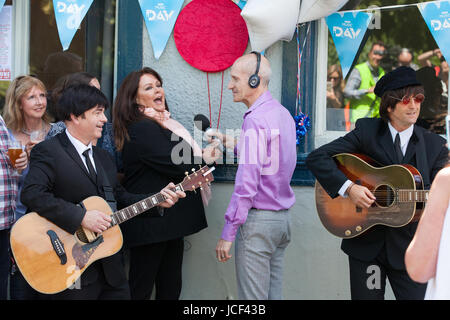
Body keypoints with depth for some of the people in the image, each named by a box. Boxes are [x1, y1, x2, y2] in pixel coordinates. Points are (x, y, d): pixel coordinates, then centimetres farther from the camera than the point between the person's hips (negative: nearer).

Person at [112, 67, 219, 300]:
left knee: (170, 289, 13)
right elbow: (176, 166, -20)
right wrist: (204, 158, -4)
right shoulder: (141, 129, -15)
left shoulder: (161, 125, 18)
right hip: (151, 224, -10)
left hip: (170, 222, 10)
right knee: (140, 290, 0)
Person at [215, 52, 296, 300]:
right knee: (273, 295, 13)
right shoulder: (283, 114, 12)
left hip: (258, 219, -9)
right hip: (282, 217, 9)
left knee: (252, 299, -4)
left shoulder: (256, 120, -16)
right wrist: (235, 144, 19)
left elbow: (247, 182, -20)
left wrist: (228, 232, -17)